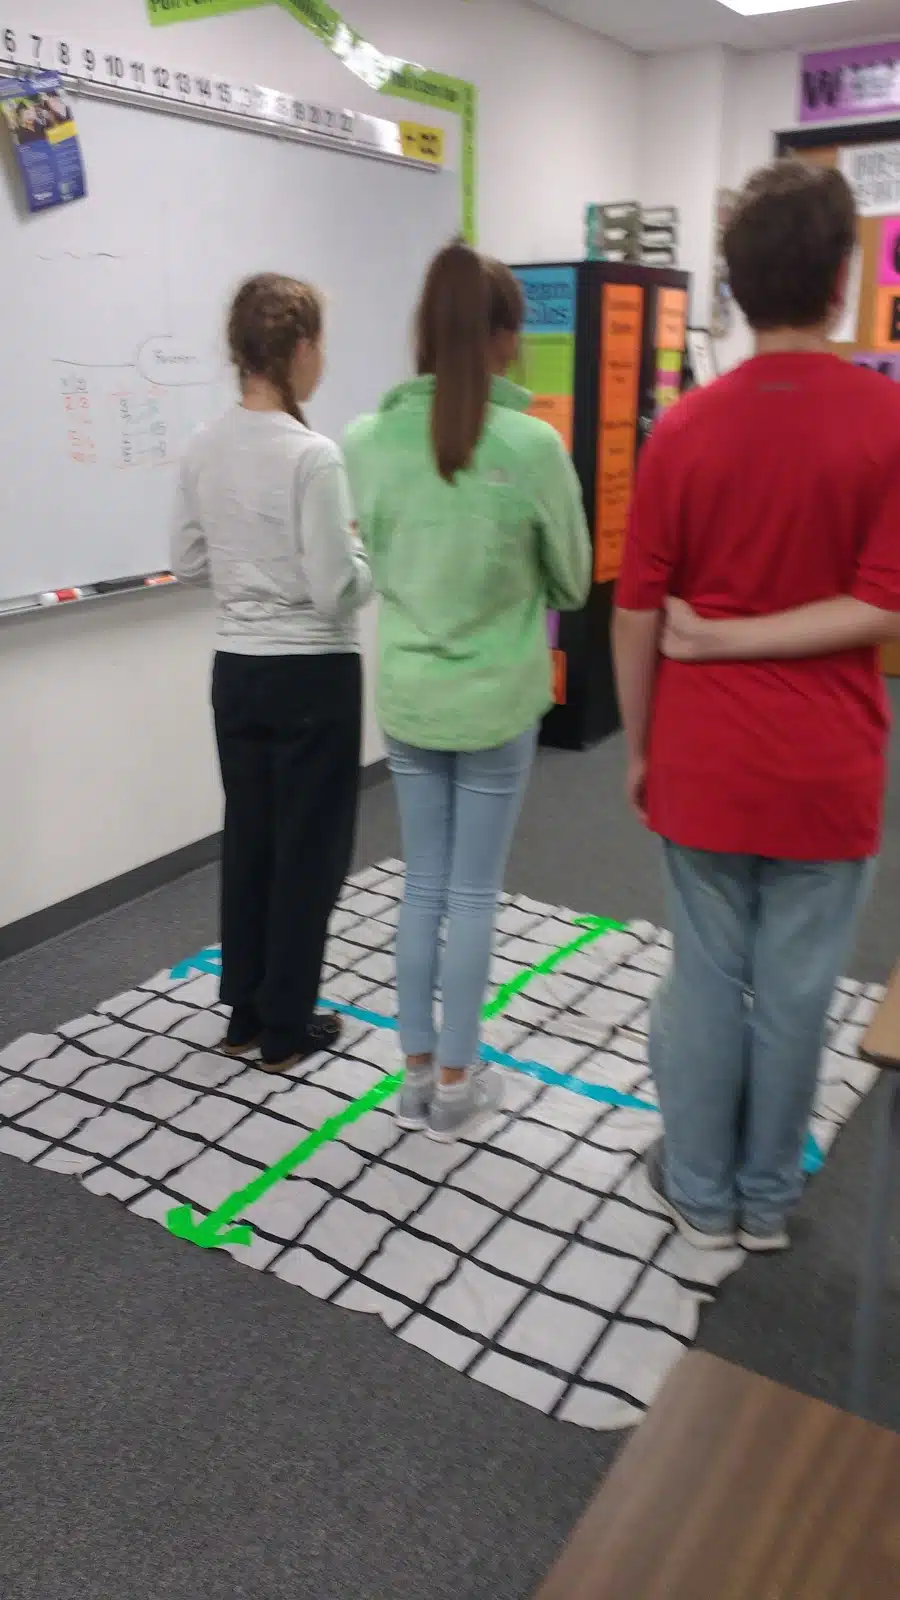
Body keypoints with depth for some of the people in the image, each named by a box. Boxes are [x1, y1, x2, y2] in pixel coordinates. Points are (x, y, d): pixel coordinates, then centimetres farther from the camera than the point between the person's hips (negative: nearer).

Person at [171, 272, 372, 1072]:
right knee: (308, 850, 8)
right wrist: (367, 552, -1)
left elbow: (187, 561, 10)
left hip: (237, 669, 7)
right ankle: (286, 1029, 21)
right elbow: (338, 591, -19)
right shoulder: (312, 455, -18)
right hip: (313, 675, -6)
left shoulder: (204, 448, 2)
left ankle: (244, 1016, 29)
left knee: (248, 842, 16)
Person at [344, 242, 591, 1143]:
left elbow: (378, 563, 8)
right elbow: (572, 579, -1)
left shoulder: (367, 441, -6)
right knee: (475, 894, 10)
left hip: (405, 693, 3)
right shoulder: (531, 446, -15)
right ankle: (455, 1086, 22)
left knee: (423, 888, 16)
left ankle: (418, 1075, 26)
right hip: (498, 699, -3)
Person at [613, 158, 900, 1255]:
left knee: (706, 978, 13)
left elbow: (637, 614, -2)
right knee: (794, 989, 12)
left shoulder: (682, 430, -4)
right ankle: (765, 1198, 29)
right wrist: (733, 637, -8)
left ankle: (701, 1192, 28)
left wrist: (639, 745, 9)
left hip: (701, 763, 1)